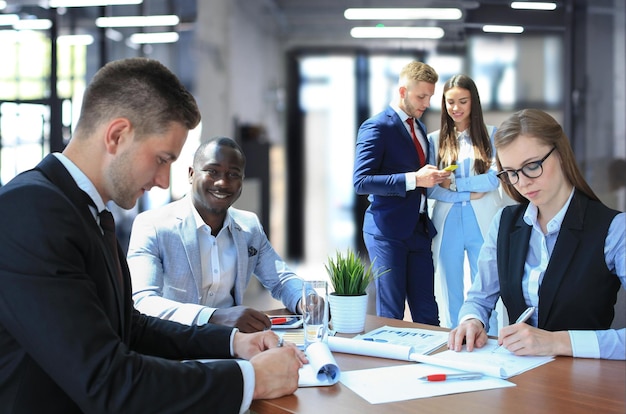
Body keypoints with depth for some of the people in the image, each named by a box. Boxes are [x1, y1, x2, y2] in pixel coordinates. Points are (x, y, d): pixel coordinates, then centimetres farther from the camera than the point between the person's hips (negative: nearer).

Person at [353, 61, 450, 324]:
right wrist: (414, 179, -24)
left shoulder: (419, 127, 16)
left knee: (427, 313, 7)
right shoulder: (376, 127, -9)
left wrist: (432, 178, 5)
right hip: (388, 231, -7)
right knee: (391, 315, 1)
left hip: (419, 230, 7)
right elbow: (361, 181, -18)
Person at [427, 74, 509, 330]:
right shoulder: (434, 140, 6)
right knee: (450, 294, 8)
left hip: (483, 224, -1)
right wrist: (469, 194, -11)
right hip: (447, 225, 1)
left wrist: (454, 183, -10)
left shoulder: (491, 135, 4)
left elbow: (495, 178, -7)